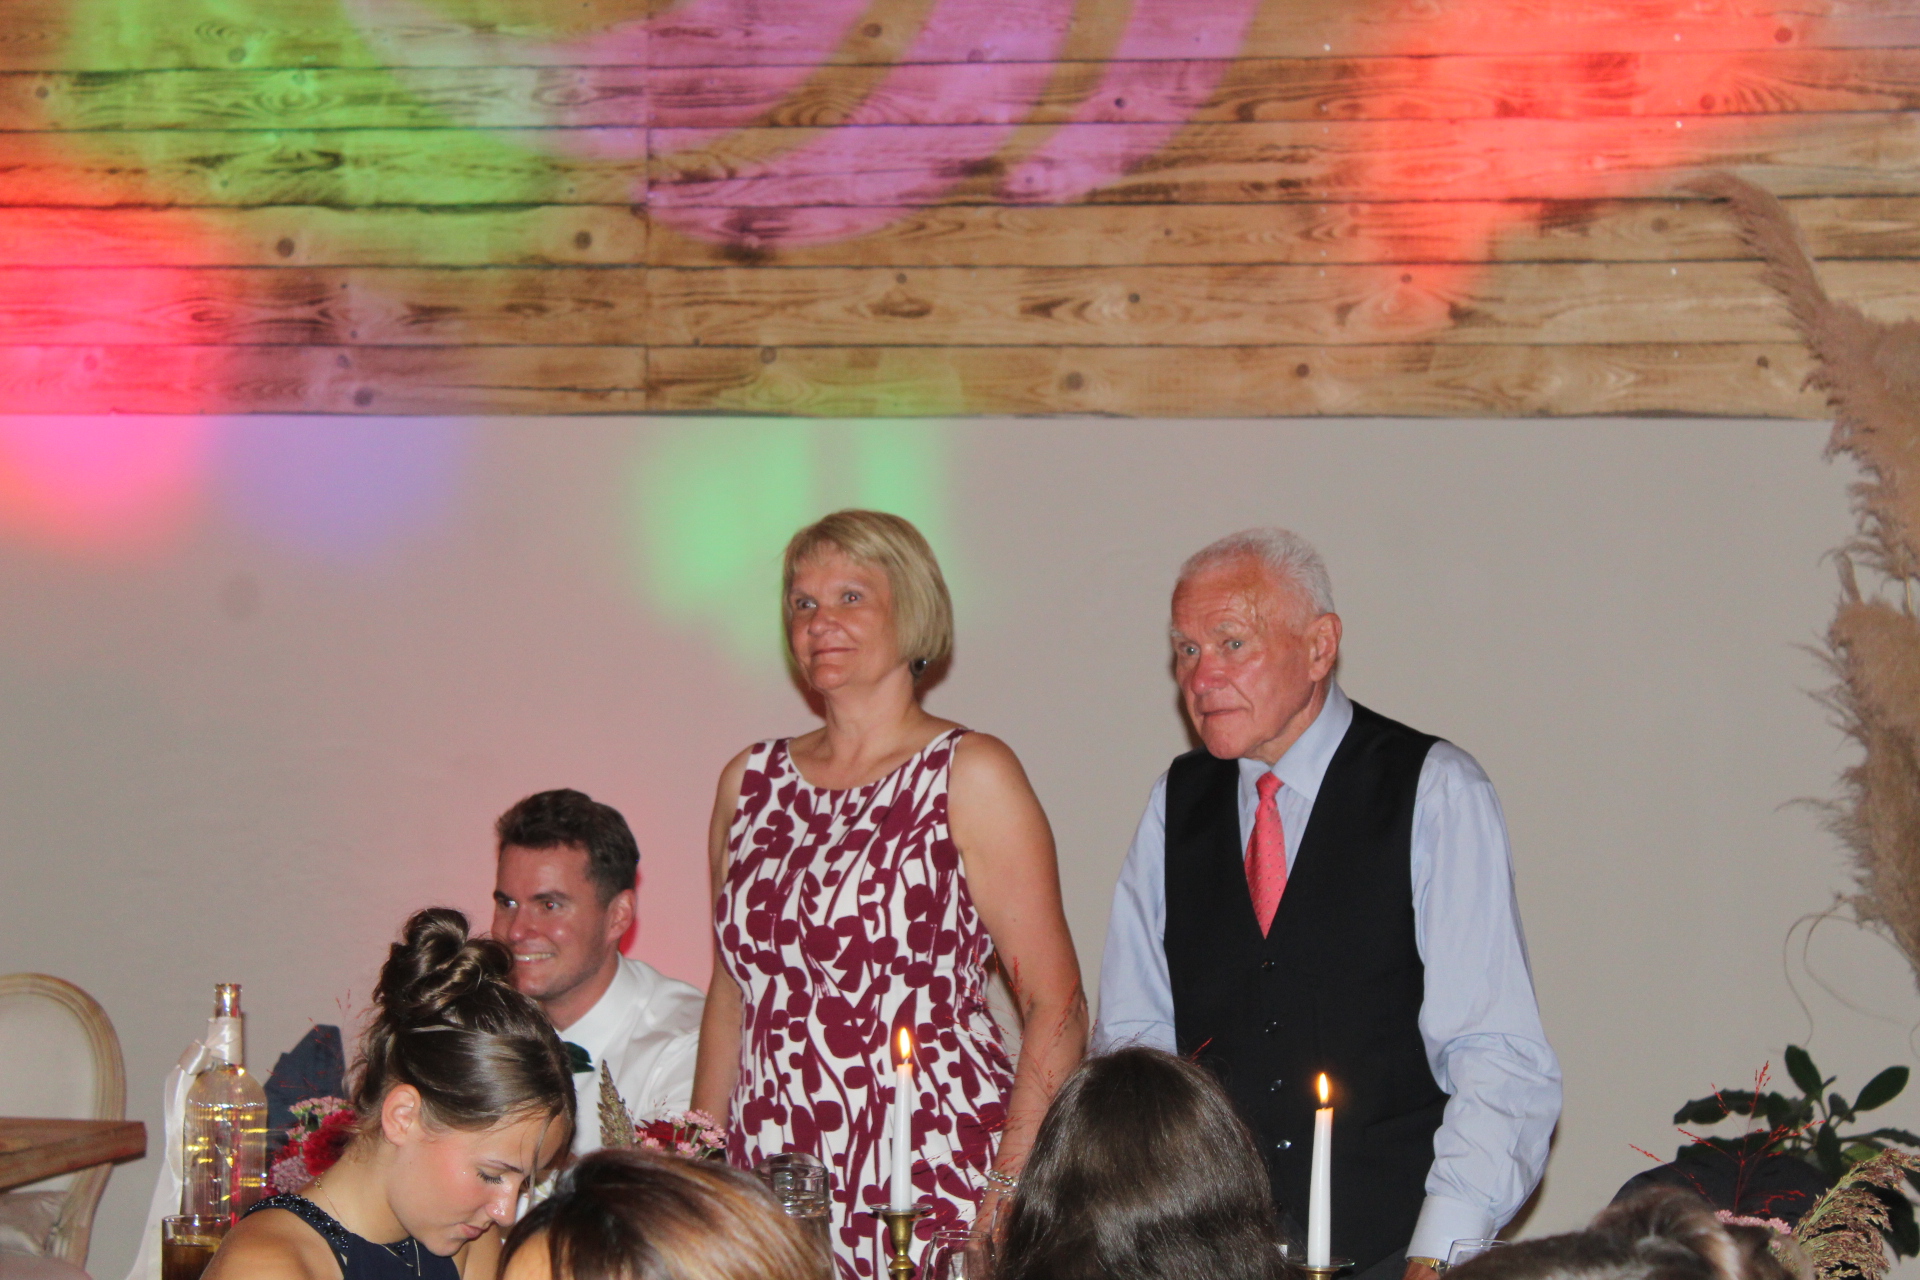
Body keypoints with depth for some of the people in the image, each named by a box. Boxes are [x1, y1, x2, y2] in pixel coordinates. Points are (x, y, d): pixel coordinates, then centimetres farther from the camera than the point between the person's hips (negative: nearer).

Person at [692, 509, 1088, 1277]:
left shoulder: (970, 774, -2)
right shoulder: (751, 782, 12)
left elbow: (1056, 1010, -6)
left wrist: (1009, 1194, -15)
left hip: (929, 1184, -4)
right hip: (772, 1182, 4)